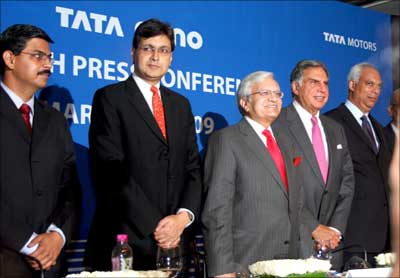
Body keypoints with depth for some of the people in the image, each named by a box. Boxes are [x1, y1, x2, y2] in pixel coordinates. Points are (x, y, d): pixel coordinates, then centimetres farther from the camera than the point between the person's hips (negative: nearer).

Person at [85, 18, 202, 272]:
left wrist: (184, 216, -8)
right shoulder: (109, 98, -1)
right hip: (127, 240, -4)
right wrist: (154, 225, -14)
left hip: (176, 241, 5)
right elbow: (112, 170, -11)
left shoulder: (181, 105, 15)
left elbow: (193, 168, 10)